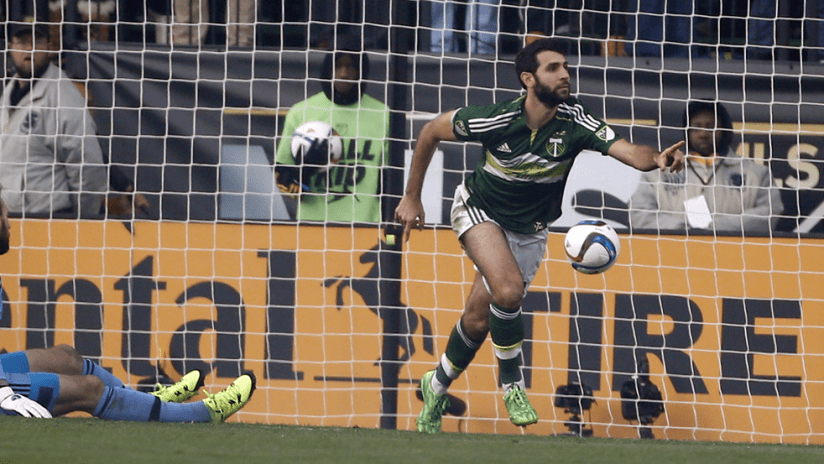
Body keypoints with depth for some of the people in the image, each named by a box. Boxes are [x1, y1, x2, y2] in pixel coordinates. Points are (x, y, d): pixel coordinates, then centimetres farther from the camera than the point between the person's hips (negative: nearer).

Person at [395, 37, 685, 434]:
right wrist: (412, 197, -6)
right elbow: (431, 132, -11)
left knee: (478, 320, 7)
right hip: (479, 210, -3)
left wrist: (657, 158, -57)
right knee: (509, 288, -30)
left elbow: (627, 151, -35)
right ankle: (511, 382, -10)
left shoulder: (573, 120, -24)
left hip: (529, 230, 3)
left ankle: (437, 387, 34)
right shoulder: (495, 120, -27)